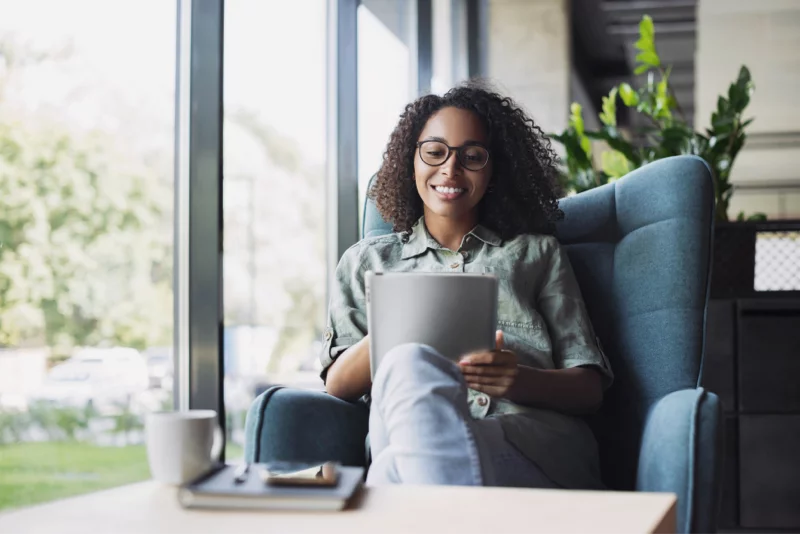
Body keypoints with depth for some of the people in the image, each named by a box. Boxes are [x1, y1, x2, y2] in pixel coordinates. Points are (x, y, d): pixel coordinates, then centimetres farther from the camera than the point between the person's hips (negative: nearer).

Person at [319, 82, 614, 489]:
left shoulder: (536, 253, 27)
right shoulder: (367, 261, 29)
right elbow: (338, 385, 15)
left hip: (535, 442, -1)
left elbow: (590, 388, 15)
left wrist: (521, 380, -10)